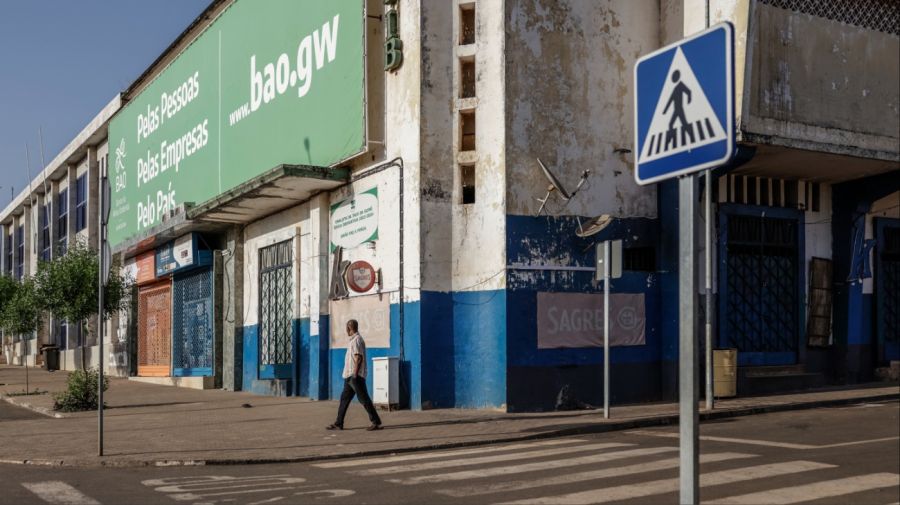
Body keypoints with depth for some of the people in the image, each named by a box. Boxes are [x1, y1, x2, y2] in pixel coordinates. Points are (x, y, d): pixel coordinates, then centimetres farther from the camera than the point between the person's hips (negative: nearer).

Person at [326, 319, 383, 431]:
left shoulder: (357, 340, -13)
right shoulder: (353, 340, 17)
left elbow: (358, 357, -19)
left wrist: (355, 374, -21)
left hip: (355, 376, -10)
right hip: (349, 376, 10)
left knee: (364, 399, -8)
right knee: (344, 399, 11)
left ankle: (376, 422, -5)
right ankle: (338, 423, 14)